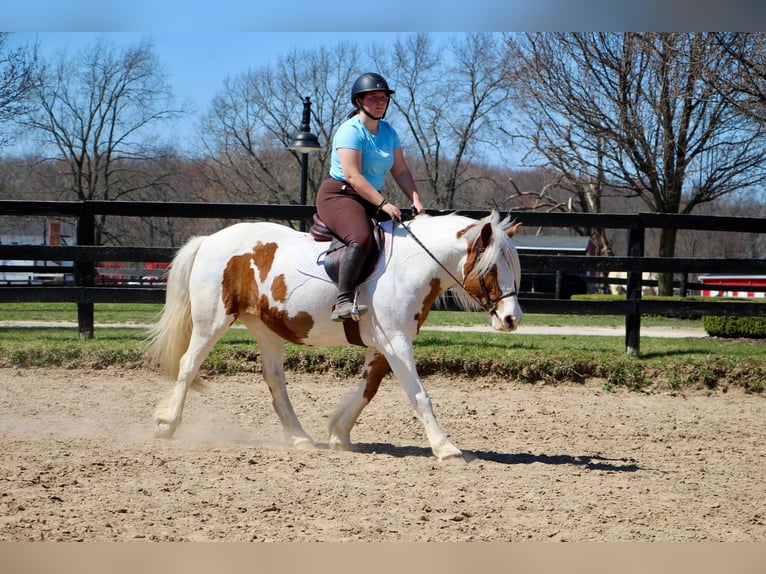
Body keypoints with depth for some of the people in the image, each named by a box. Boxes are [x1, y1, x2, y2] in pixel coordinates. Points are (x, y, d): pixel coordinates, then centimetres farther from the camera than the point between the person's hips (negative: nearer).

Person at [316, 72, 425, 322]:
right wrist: (383, 204, -28)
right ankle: (343, 302, -38)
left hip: (372, 200, 9)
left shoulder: (388, 132, 12)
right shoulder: (351, 131, -13)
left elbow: (401, 171, 11)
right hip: (339, 195, -9)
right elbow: (352, 175, -23)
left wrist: (416, 200, -6)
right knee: (361, 238, -34)